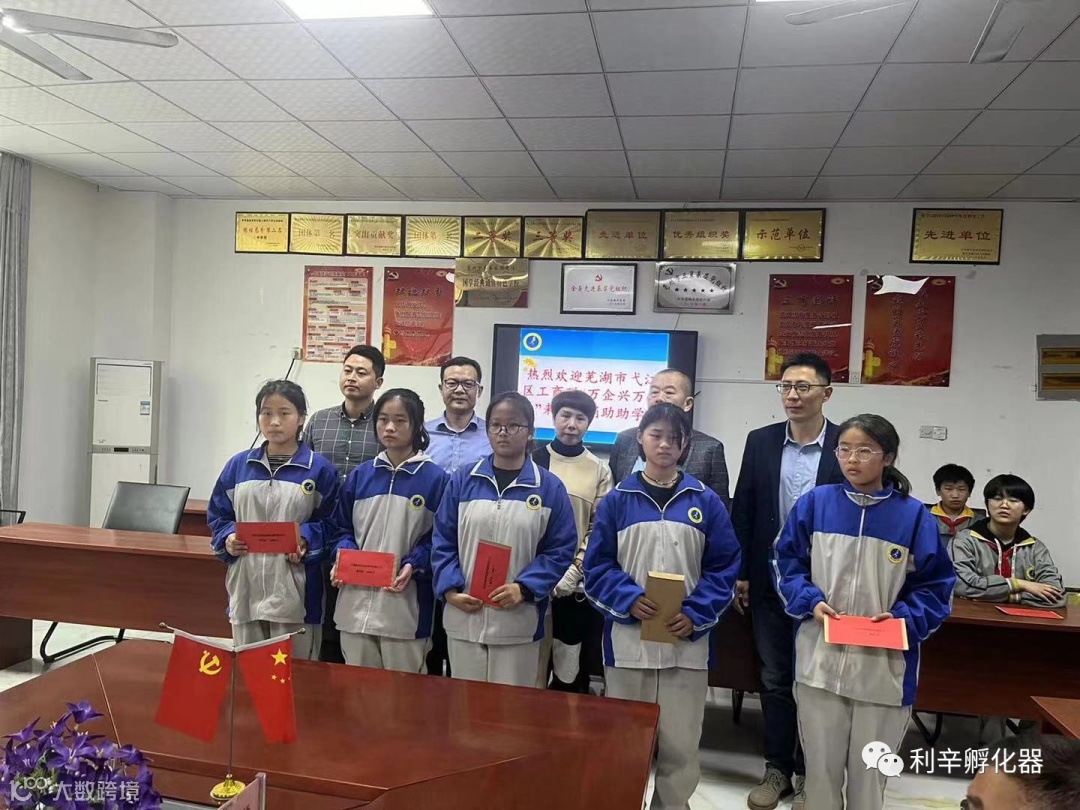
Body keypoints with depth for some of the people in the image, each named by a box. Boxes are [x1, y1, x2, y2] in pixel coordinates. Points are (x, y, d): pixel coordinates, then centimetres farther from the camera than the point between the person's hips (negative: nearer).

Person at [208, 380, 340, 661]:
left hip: (294, 593, -3)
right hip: (246, 589, 4)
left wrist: (306, 542, -19)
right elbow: (217, 515, 13)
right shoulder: (238, 465, 7)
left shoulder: (320, 469, -4)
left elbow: (331, 523, -2)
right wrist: (227, 540, -6)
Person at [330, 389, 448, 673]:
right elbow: (343, 528, 13)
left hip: (405, 605, -3)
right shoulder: (359, 475, 8)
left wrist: (413, 565, -18)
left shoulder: (435, 478, -4)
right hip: (356, 602, 4)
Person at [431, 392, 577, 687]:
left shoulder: (550, 488, -1)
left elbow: (561, 549, -2)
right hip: (464, 617, 2)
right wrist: (450, 588, -8)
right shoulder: (463, 480, 3)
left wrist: (524, 588, -14)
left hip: (519, 622, -1)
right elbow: (442, 541, 5)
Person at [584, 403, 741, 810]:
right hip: (627, 638, 0)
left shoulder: (706, 502, 3)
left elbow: (724, 566, 2)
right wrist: (629, 599, -15)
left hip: (686, 640, 0)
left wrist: (696, 614, -11)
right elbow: (597, 565, 1)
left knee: (681, 744, 8)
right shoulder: (618, 499, 2)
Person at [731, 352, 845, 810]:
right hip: (769, 584, 2)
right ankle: (777, 769, 29)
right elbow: (743, 511, 3)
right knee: (775, 680, 14)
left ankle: (809, 773, 30)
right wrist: (740, 574, 2)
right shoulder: (760, 441, 0)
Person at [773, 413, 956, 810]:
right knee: (820, 767, 15)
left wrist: (904, 619, -14)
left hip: (884, 668, 0)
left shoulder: (913, 515, -5)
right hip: (820, 661, 1)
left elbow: (936, 586, 1)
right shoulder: (814, 503, -2)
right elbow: (786, 564, 5)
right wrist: (810, 601, -11)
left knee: (870, 774, 16)